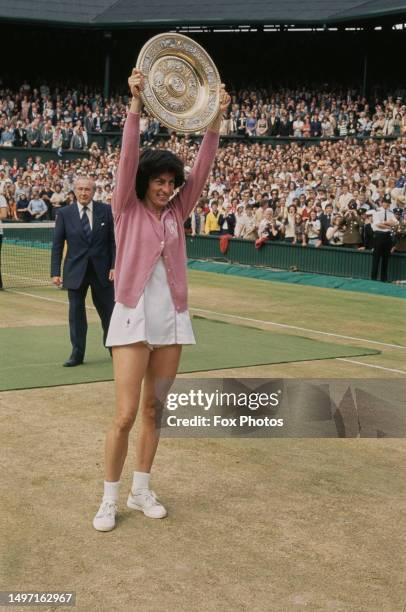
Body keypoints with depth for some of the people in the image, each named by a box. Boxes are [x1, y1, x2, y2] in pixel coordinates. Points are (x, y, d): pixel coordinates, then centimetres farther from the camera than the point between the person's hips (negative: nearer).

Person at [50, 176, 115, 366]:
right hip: (75, 271, 0)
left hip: (102, 271, 0)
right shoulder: (64, 213, 1)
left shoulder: (106, 211, 1)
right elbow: (57, 245, 2)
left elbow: (113, 241, 3)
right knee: (76, 312, 4)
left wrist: (114, 266, -5)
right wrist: (55, 272, -4)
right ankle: (77, 354, 13)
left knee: (108, 311, 7)